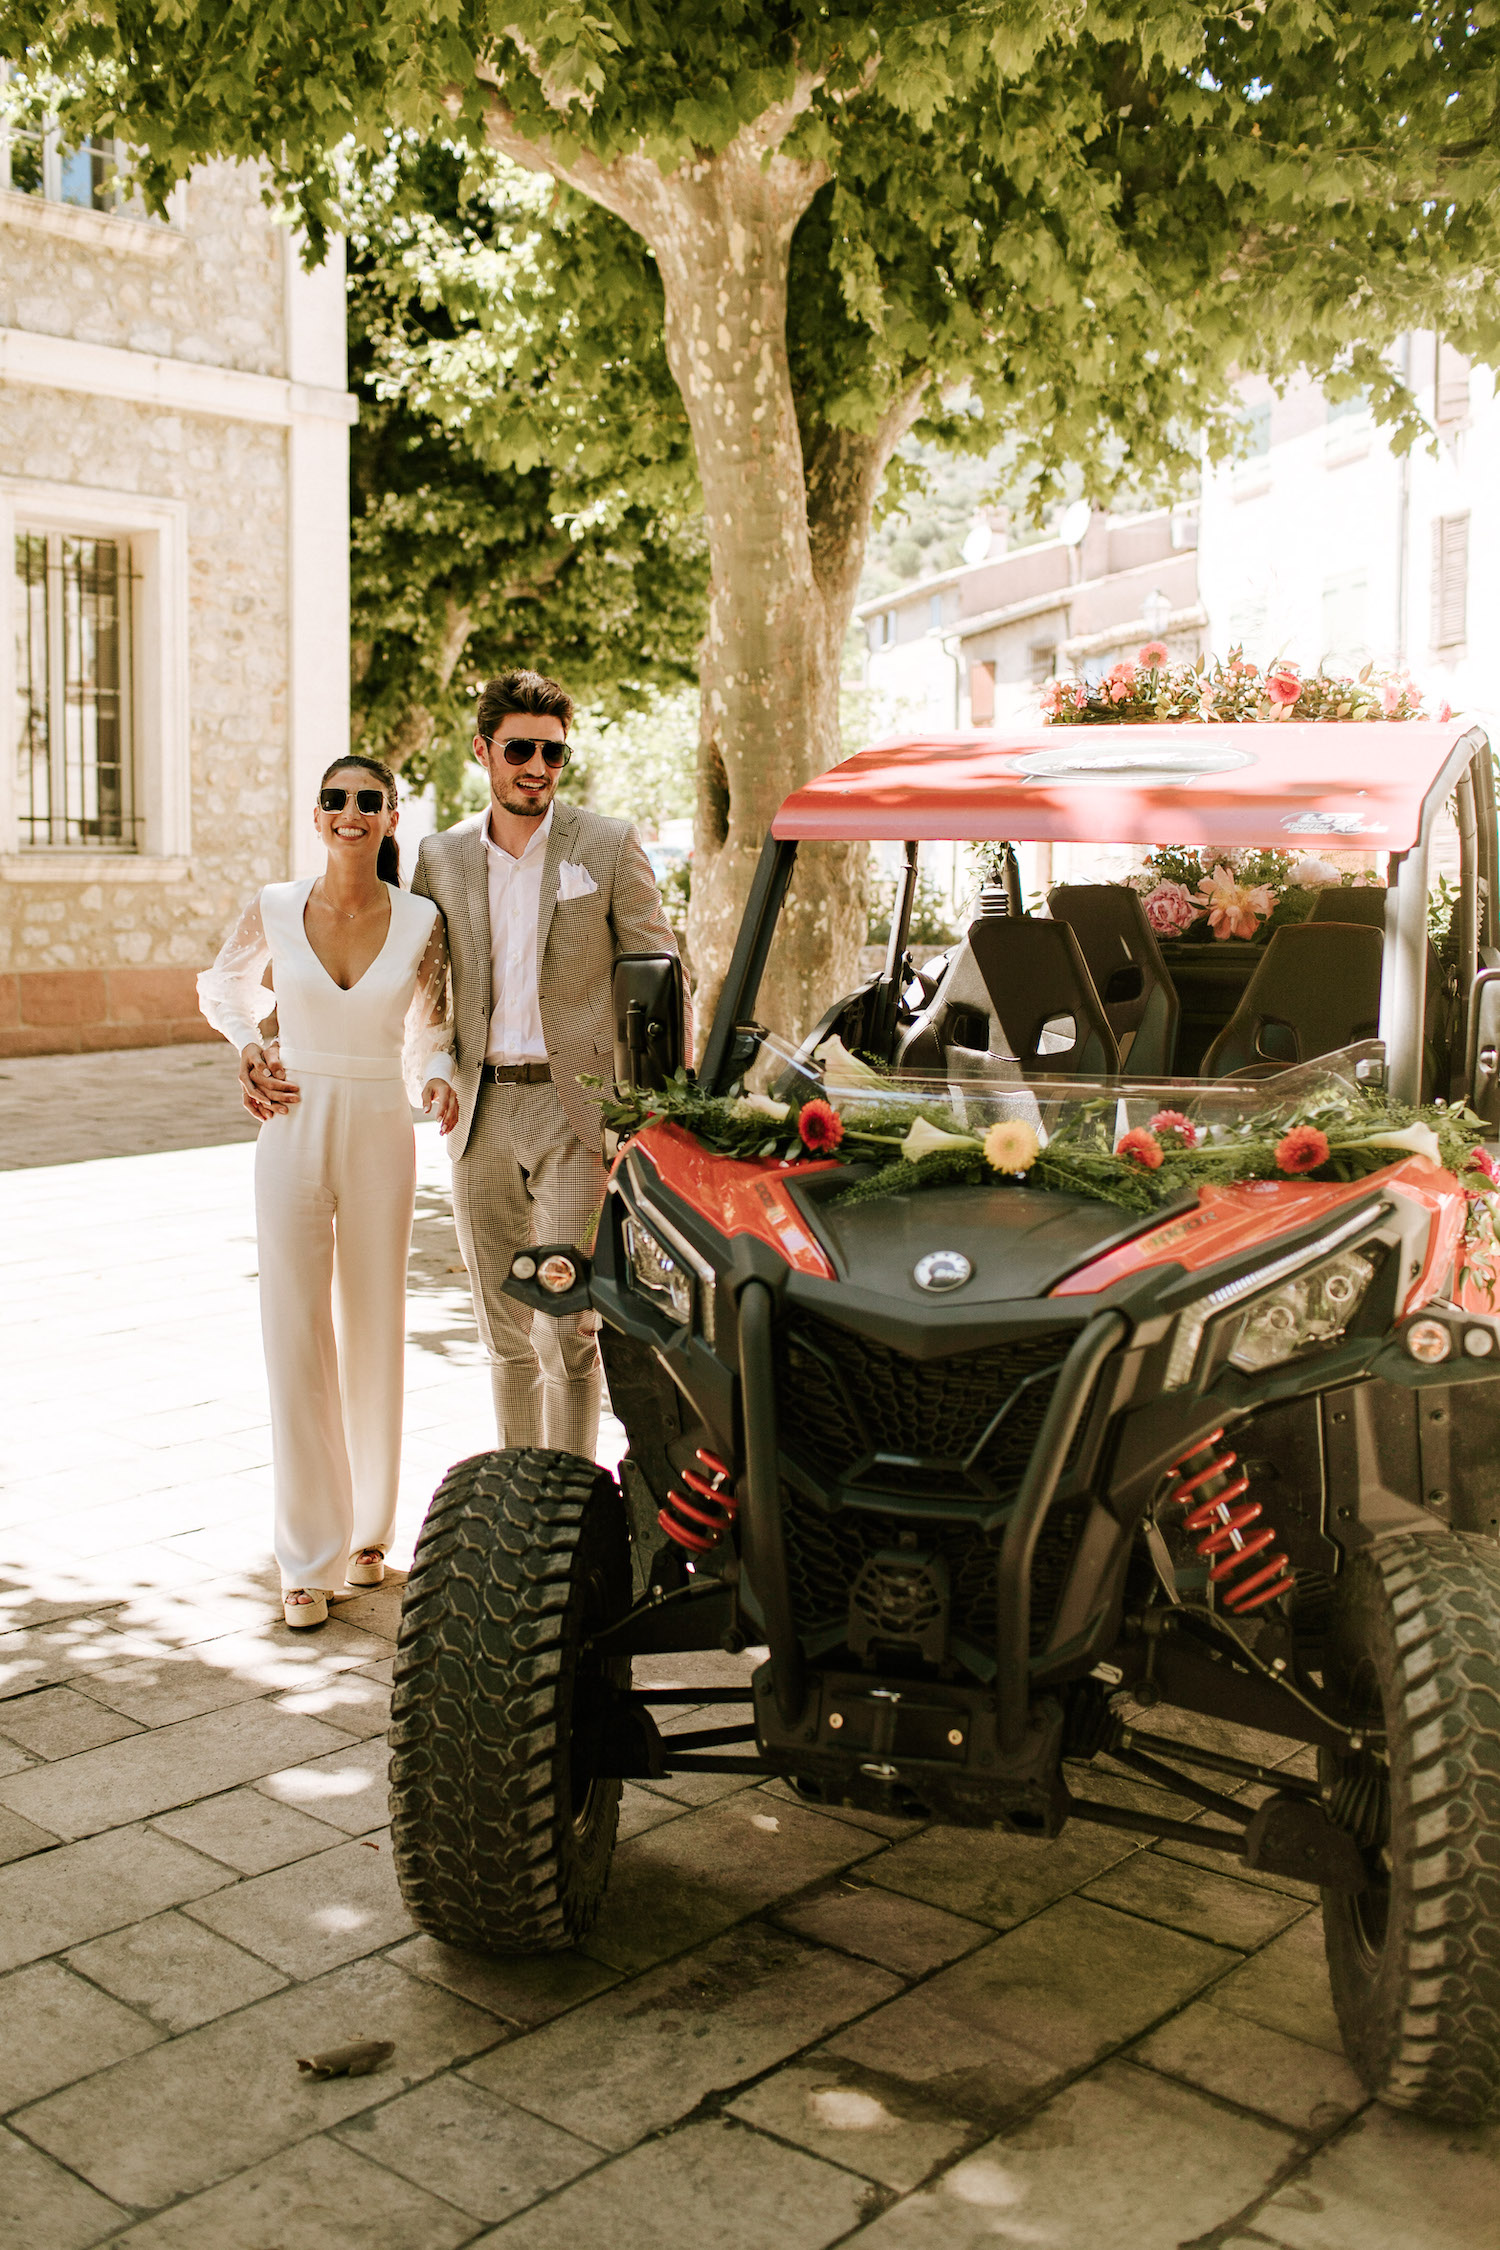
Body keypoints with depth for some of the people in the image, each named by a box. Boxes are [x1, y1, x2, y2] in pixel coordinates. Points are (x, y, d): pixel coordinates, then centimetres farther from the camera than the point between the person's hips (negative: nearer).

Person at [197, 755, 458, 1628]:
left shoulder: (422, 921, -2)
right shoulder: (274, 910, -1)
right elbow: (222, 987, 19)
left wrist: (438, 1083, -8)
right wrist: (252, 1047, 3)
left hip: (382, 1138, 0)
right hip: (294, 1135, 0)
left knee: (375, 1335, 9)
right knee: (297, 1338, 0)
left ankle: (369, 1530, 27)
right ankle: (312, 1559, 9)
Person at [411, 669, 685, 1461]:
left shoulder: (609, 846, -1)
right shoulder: (440, 857, 8)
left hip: (578, 1108, -3)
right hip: (481, 1112, 4)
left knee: (566, 1330, -8)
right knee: (505, 1335, 12)